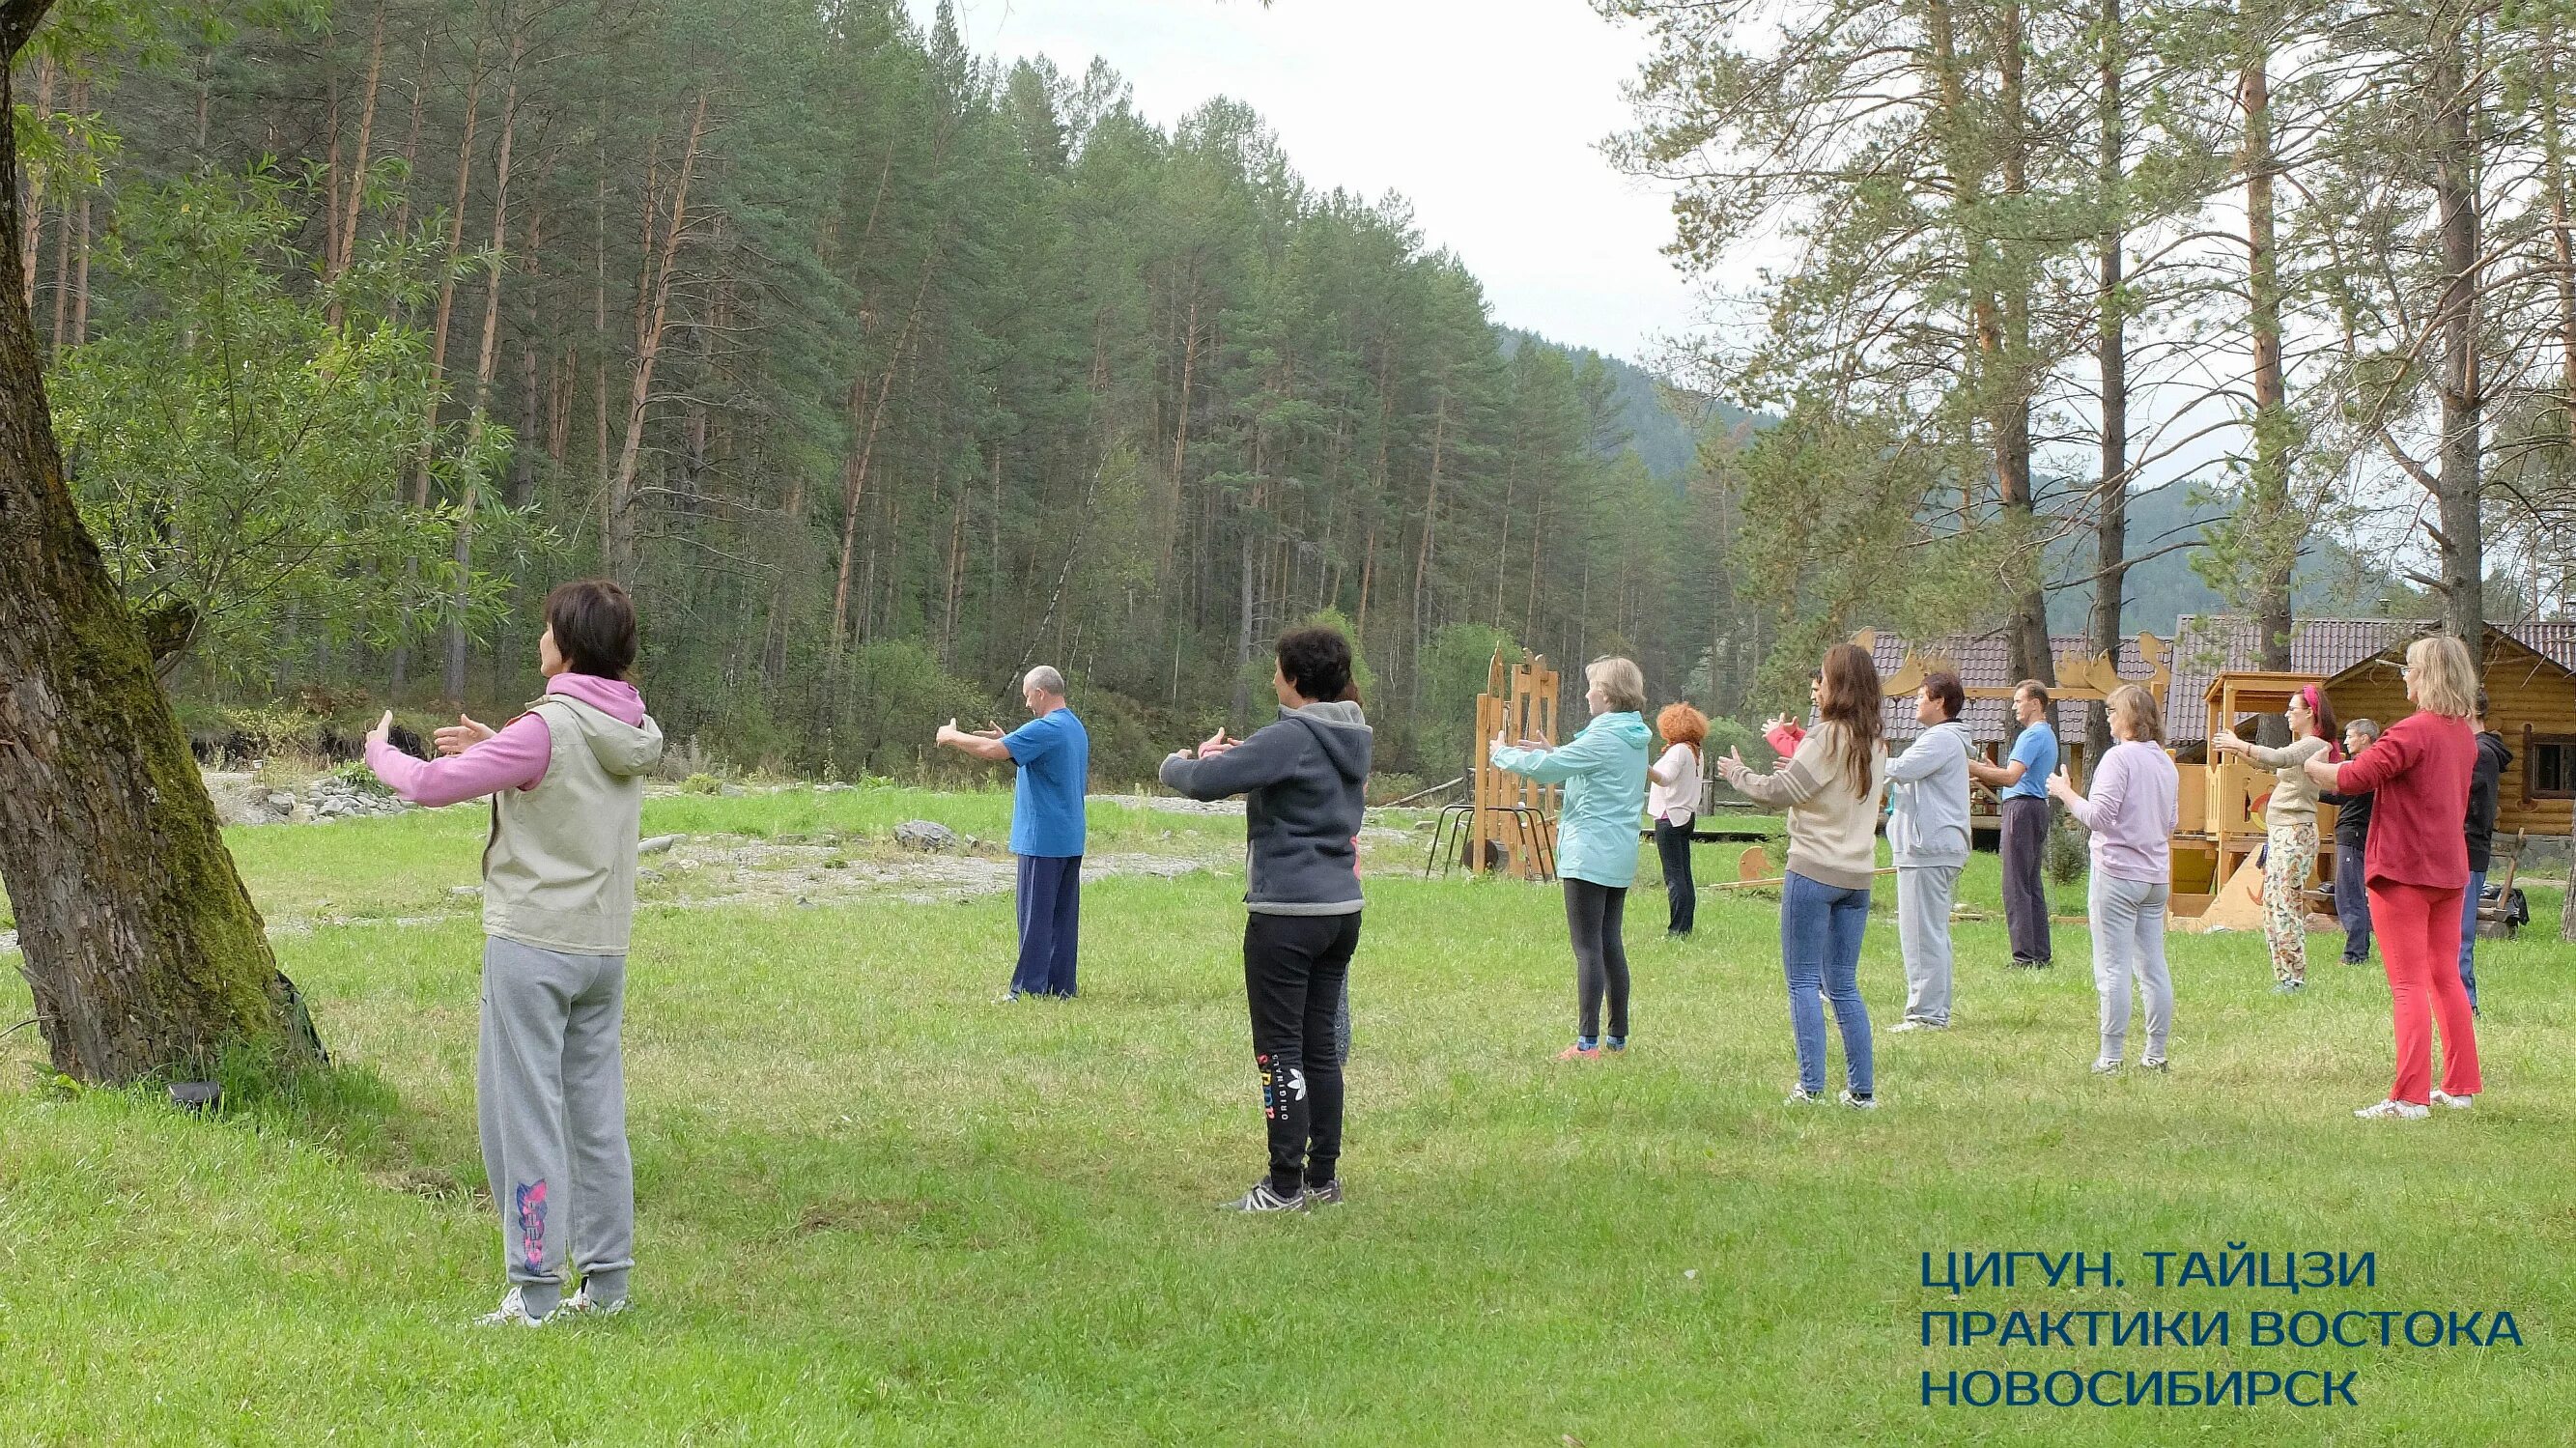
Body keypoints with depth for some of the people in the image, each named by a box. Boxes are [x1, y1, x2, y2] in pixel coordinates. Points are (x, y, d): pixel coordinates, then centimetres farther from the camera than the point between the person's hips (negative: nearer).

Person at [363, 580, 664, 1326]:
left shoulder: (546, 730, -16)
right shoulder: (635, 730, 5)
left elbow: (431, 786, -13)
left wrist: (380, 750, 7)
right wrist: (493, 748, 19)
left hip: (532, 946, -7)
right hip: (604, 948, 7)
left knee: (524, 1112, -1)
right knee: (597, 1114, 11)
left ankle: (536, 1287, -1)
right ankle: (607, 1278, 16)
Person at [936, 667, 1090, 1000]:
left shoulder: (1045, 729, -18)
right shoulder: (1076, 728, 14)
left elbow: (993, 750, -24)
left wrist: (951, 736, -10)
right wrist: (1005, 739, 16)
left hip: (1042, 838, -9)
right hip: (1071, 838, 9)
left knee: (1035, 916, -4)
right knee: (1064, 914, 10)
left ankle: (1029, 988, -2)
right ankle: (1061, 985, 13)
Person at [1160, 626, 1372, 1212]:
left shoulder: (1290, 738, -17)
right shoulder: (1352, 738, 10)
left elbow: (1204, 782, -21)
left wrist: (1176, 763, 0)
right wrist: (1236, 754, 14)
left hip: (1286, 913, -8)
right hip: (1342, 910, 8)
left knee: (1280, 1049, -2)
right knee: (1321, 1044, 14)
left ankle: (1286, 1185, 1)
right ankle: (1323, 1177, 19)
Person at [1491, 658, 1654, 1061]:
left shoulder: (1604, 738, -16)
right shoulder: (1635, 739, 12)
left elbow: (1544, 769, -16)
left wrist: (1502, 754, 0)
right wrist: (1552, 754, 17)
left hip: (1590, 855, -9)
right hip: (1620, 857, 9)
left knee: (1588, 947, -8)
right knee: (1610, 943, 15)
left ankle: (1588, 1042, -9)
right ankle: (1617, 1036, 20)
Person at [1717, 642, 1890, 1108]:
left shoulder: (1829, 737, -12)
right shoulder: (1875, 742, 11)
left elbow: (1781, 792, -13)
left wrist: (1738, 773, 2)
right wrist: (1800, 772, 16)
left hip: (1814, 872, -7)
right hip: (1857, 874, 7)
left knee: (1803, 982, -2)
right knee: (1843, 985, 12)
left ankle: (1810, 1086, -7)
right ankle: (1862, 1089, 9)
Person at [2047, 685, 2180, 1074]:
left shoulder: (2119, 757, -12)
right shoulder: (2166, 763, 12)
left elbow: (2100, 816, -17)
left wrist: (2065, 793, -4)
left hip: (2117, 874, -8)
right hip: (2156, 877, 8)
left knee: (2113, 969, -5)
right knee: (2153, 968, 10)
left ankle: (2110, 1057, -5)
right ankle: (2156, 1054, 14)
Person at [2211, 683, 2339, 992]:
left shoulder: (2314, 745, -11)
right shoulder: (2301, 746, 21)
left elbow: (2278, 759, -28)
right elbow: (2267, 763, 26)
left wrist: (2239, 746, -24)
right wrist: (2237, 747, 13)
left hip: (2295, 832, -10)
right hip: (2279, 832, 10)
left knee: (2285, 905, -11)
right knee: (2272, 905, 8)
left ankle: (2294, 977, -9)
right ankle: (2285, 976, 10)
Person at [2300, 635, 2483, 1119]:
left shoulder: (2413, 731, -18)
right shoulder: (2464, 735, 10)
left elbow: (2353, 778, -22)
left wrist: (2315, 767, -1)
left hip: (2403, 869, -8)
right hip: (2449, 869, 8)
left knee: (2408, 984, -7)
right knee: (2446, 978, 16)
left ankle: (2410, 1097, -8)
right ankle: (2460, 1085, 21)